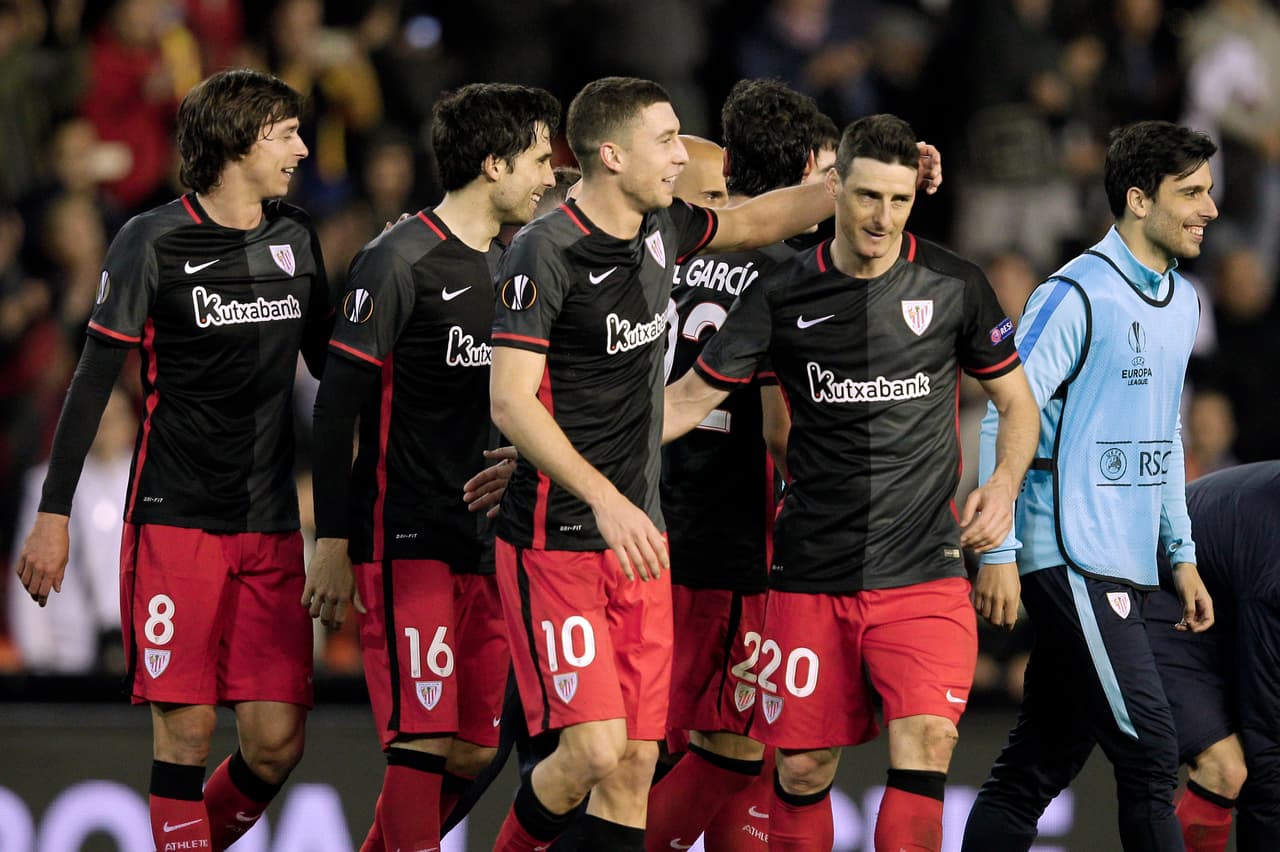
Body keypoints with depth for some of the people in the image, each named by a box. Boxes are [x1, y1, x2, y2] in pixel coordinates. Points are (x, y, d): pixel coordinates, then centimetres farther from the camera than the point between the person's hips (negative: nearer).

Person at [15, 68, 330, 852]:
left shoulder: (295, 240, 10)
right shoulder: (154, 243, -4)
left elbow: (331, 368, 22)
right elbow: (94, 382, -3)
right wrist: (54, 513, -7)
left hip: (270, 524, 4)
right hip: (174, 520, -4)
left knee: (277, 741, -4)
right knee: (186, 729, -8)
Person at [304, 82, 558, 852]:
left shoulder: (507, 267, 15)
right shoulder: (400, 262, -9)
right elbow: (337, 406, -11)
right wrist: (332, 544, -14)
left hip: (483, 541, 8)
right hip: (405, 539, -8)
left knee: (472, 754, 5)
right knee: (425, 743, -13)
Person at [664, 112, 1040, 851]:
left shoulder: (954, 285, 1)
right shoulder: (784, 297, 1)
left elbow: (1016, 402, 12)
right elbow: (692, 399, 7)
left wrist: (1004, 485, -7)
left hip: (924, 569, -1)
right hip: (811, 576, 1)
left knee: (925, 745, -18)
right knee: (803, 768, 3)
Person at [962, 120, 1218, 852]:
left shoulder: (1182, 302, 15)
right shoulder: (1078, 296, -11)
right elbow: (1005, 419, -12)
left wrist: (1182, 555, 19)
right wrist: (998, 553, -15)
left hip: (1128, 569, 8)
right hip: (1072, 562, -8)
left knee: (1039, 765, 8)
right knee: (1150, 752, -13)